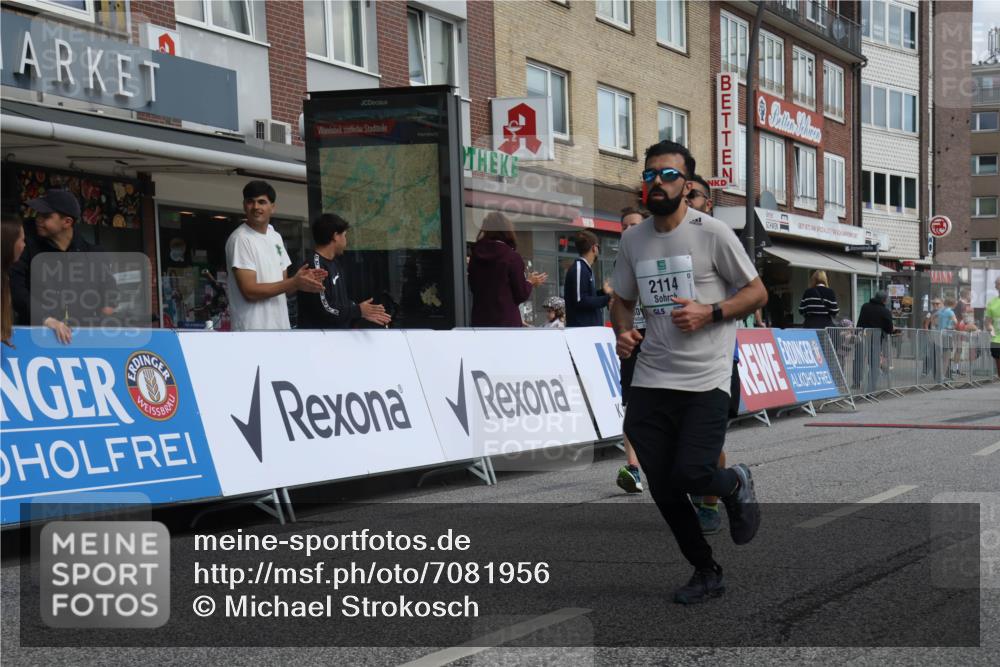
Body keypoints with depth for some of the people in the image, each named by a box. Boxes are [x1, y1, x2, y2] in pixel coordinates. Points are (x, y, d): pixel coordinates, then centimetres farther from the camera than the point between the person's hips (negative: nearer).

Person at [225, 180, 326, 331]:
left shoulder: (276, 237, 14)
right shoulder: (240, 239, -11)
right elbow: (250, 291, -18)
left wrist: (301, 280, -4)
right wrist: (294, 283, -18)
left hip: (280, 327, 9)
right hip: (253, 331, -9)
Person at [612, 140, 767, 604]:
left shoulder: (712, 233, -5)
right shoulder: (632, 240, 9)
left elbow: (757, 293, -1)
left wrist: (709, 313, -16)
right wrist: (623, 332, 0)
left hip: (706, 380, -5)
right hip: (651, 379, 5)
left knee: (689, 473, -18)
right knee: (663, 489, 5)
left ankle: (736, 485, 20)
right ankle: (706, 574, 25)